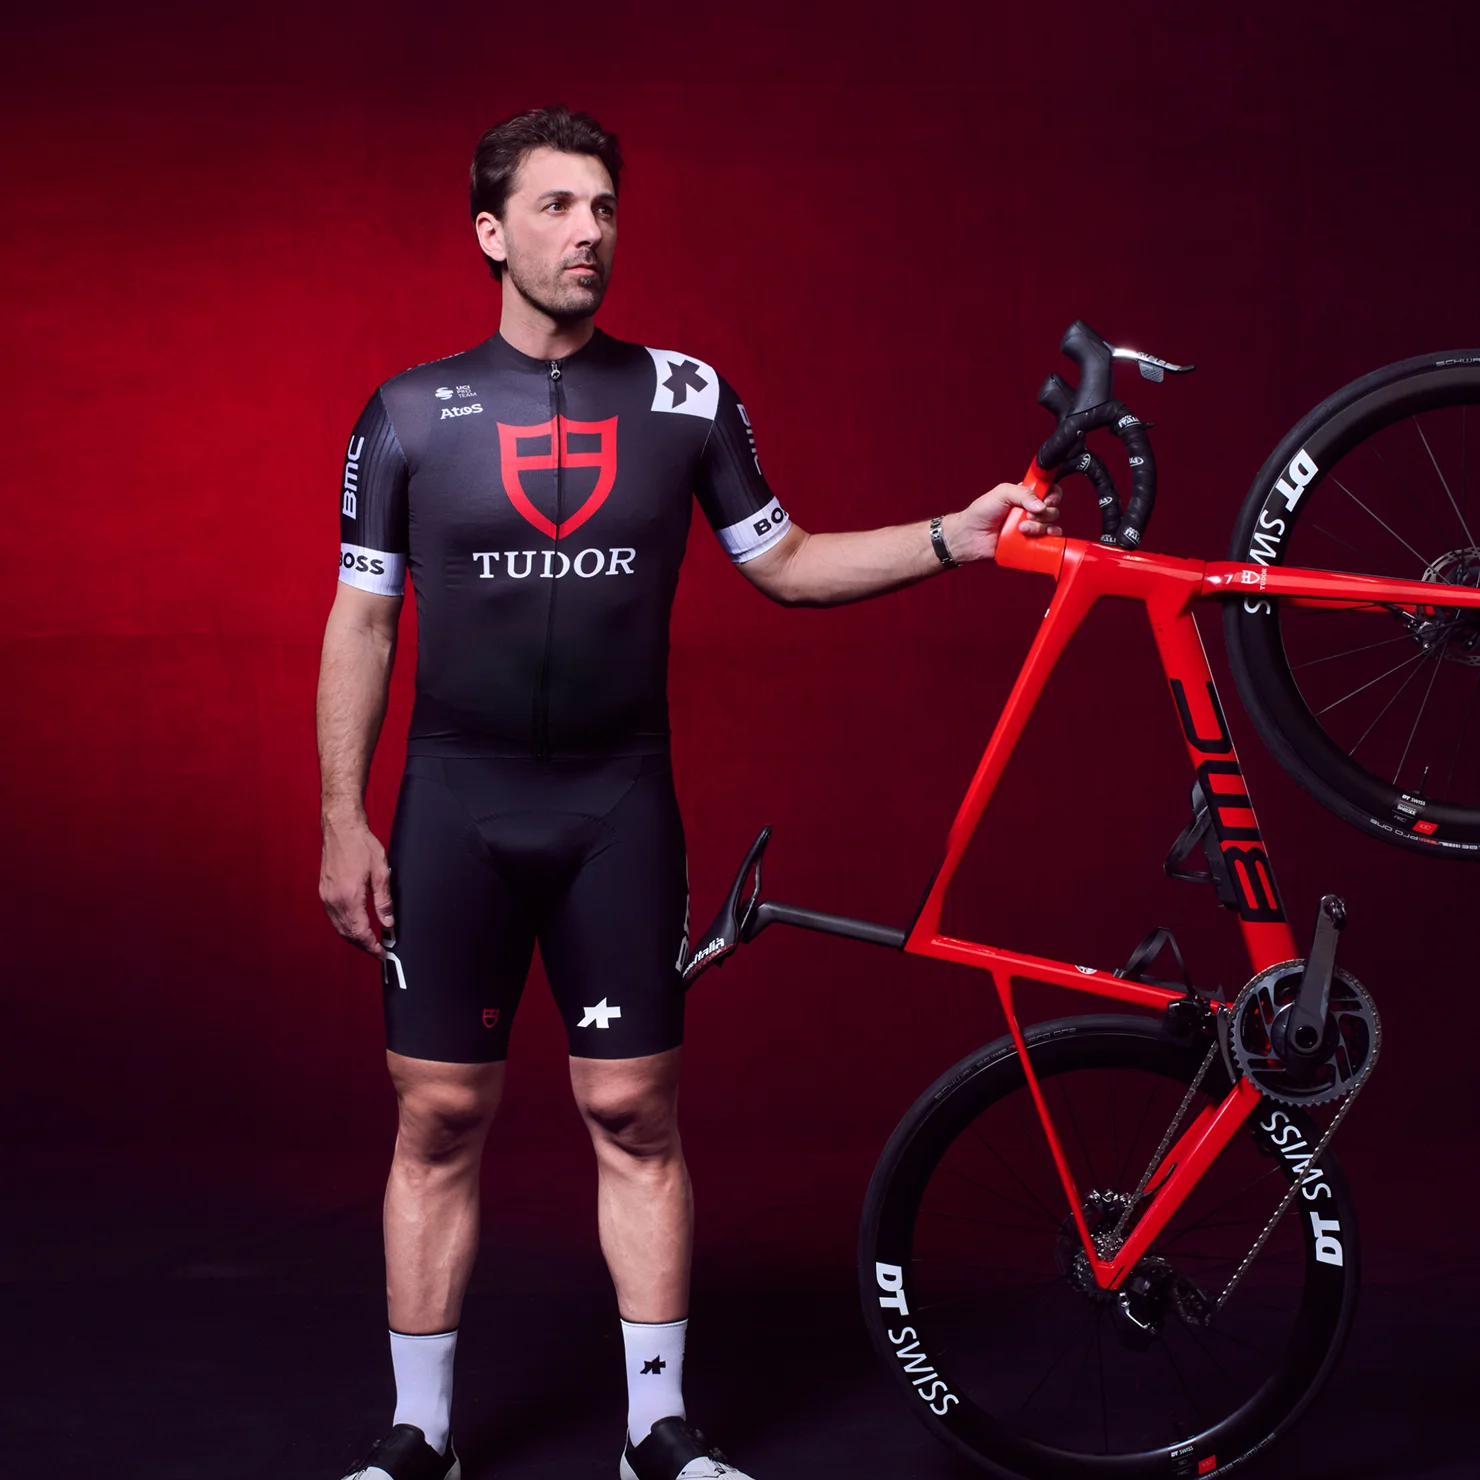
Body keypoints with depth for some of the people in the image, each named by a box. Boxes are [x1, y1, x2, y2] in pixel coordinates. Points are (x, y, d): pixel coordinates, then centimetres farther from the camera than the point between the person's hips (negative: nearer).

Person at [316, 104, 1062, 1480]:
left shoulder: (687, 396, 3)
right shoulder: (411, 413, 1)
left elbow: (782, 562, 10)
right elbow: (360, 621, 4)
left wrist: (949, 538, -3)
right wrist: (343, 821, 0)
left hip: (619, 809, 1)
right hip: (454, 810, 0)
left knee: (634, 1114, 4)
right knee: (439, 1119, 4)